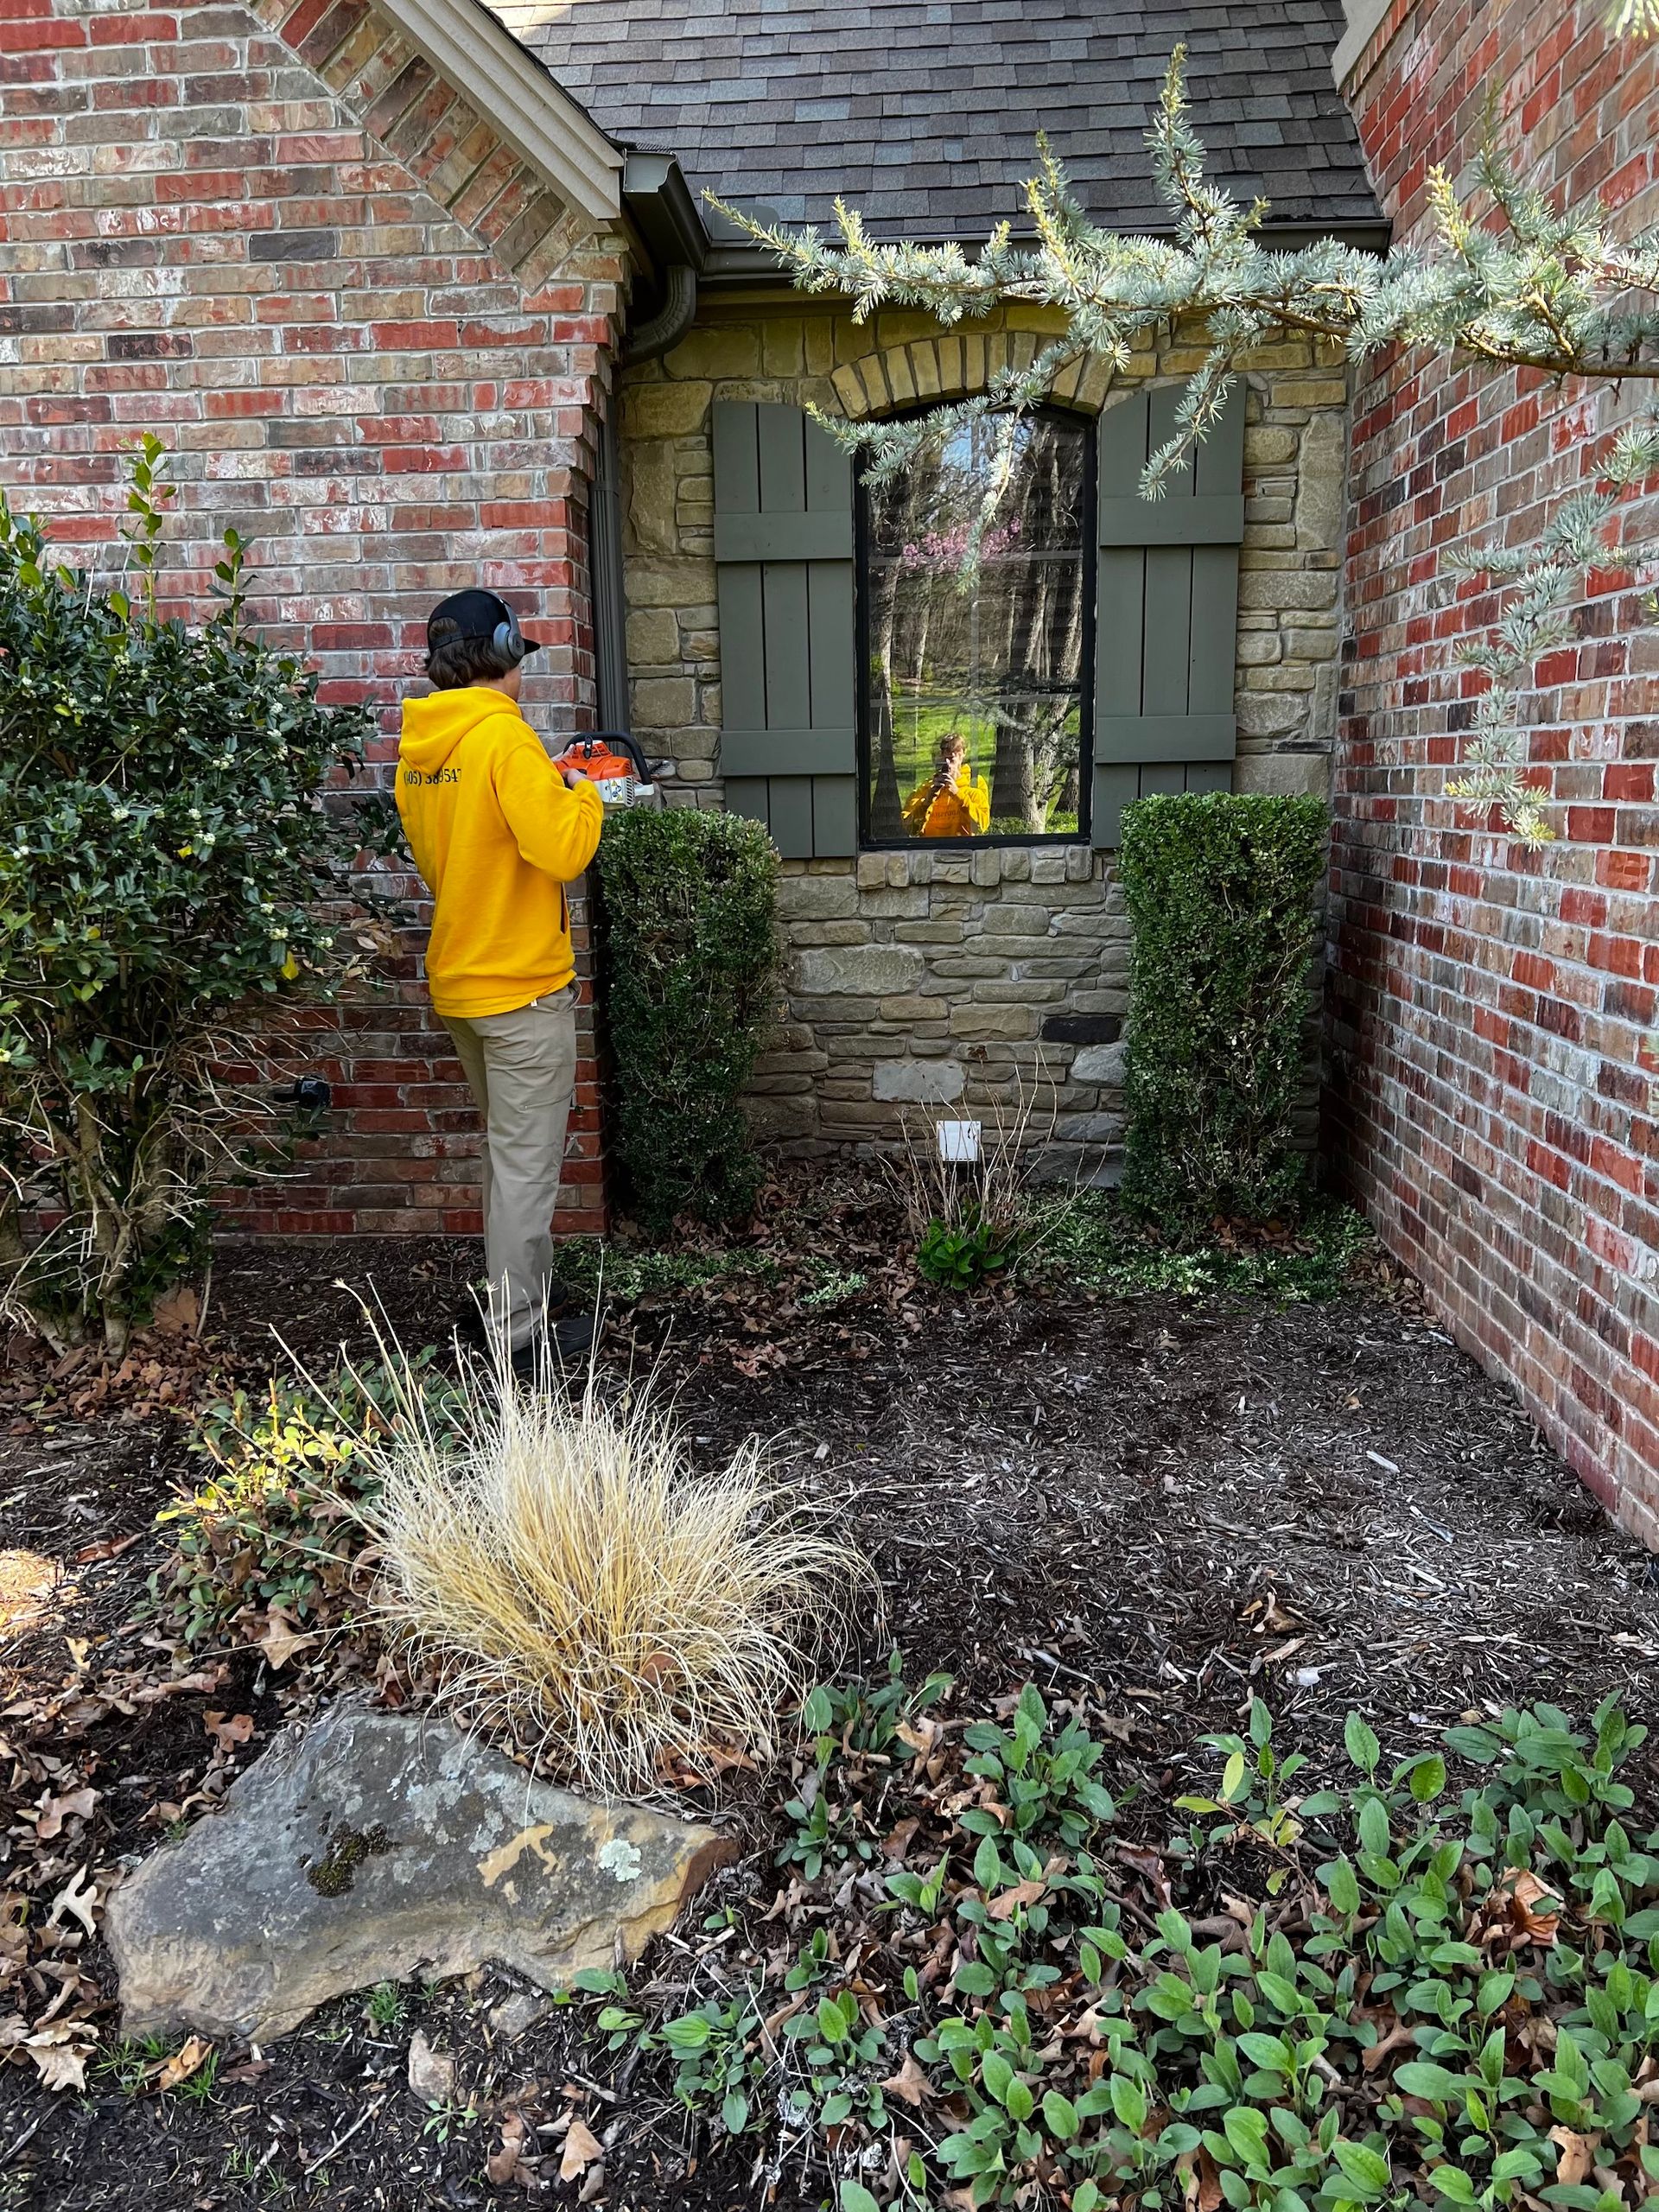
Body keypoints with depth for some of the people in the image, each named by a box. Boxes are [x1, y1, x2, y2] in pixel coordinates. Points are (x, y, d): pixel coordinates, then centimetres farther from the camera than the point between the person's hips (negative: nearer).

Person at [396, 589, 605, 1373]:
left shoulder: (417, 745, 9)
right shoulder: (504, 736, -17)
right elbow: (564, 851, -25)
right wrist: (583, 795, -5)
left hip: (459, 979, 9)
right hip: (522, 984, -9)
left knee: (511, 1152, 22)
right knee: (527, 1162, 1)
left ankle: (526, 1289, 34)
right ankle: (520, 1331, 10)